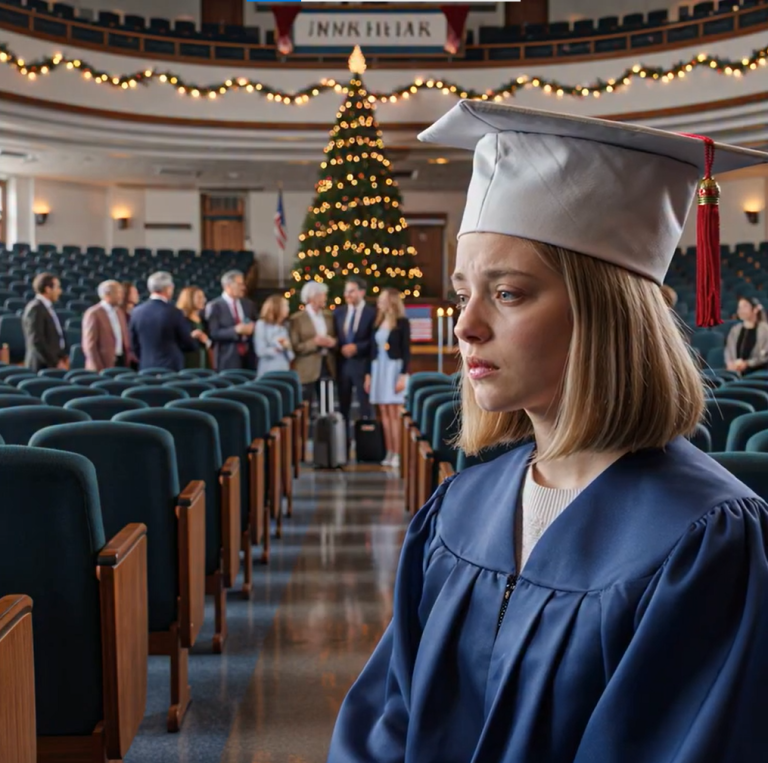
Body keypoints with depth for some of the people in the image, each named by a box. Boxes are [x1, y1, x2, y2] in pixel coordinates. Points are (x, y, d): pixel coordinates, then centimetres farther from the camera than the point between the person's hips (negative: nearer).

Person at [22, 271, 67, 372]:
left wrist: (63, 358, 10)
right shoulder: (36, 308, -12)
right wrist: (56, 363, -17)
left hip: (54, 363, 9)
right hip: (43, 366, -9)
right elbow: (37, 341, -19)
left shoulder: (47, 307, 15)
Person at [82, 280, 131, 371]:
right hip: (105, 364, -7)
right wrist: (98, 369, -16)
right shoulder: (93, 313, -8)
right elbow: (89, 345, -12)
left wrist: (128, 361, 8)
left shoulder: (119, 312, 15)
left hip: (122, 362, 7)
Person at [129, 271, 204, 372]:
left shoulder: (137, 312, 1)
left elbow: (135, 345, 9)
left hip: (146, 369, 4)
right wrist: (196, 338, 18)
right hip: (171, 368, -4)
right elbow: (188, 345, -3)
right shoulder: (174, 312, -11)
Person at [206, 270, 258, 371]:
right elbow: (213, 333, -12)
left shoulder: (249, 304, 14)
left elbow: (254, 326, 21)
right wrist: (235, 330, -22)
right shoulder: (215, 306, -4)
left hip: (248, 357, 5)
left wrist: (253, 328, -3)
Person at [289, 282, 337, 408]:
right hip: (307, 371, -5)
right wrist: (314, 343, -21)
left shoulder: (328, 316, 13)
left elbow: (335, 338, 19)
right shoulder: (296, 319, -6)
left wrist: (333, 342, -4)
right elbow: (294, 347, -10)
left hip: (327, 367, 6)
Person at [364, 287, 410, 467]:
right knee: (384, 414, 4)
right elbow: (373, 350, 14)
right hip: (378, 369, 6)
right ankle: (389, 453, 6)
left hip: (394, 369, -6)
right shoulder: (378, 322, 13)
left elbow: (406, 351, -9)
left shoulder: (402, 323, -5)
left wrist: (403, 375, -16)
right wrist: (369, 374, 11)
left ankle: (396, 454, -6)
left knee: (394, 414, -7)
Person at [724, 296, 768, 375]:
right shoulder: (735, 330, 18)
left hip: (755, 371, -3)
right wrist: (730, 363, -7)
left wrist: (747, 364, -15)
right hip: (735, 371, 4)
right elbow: (729, 351, 14)